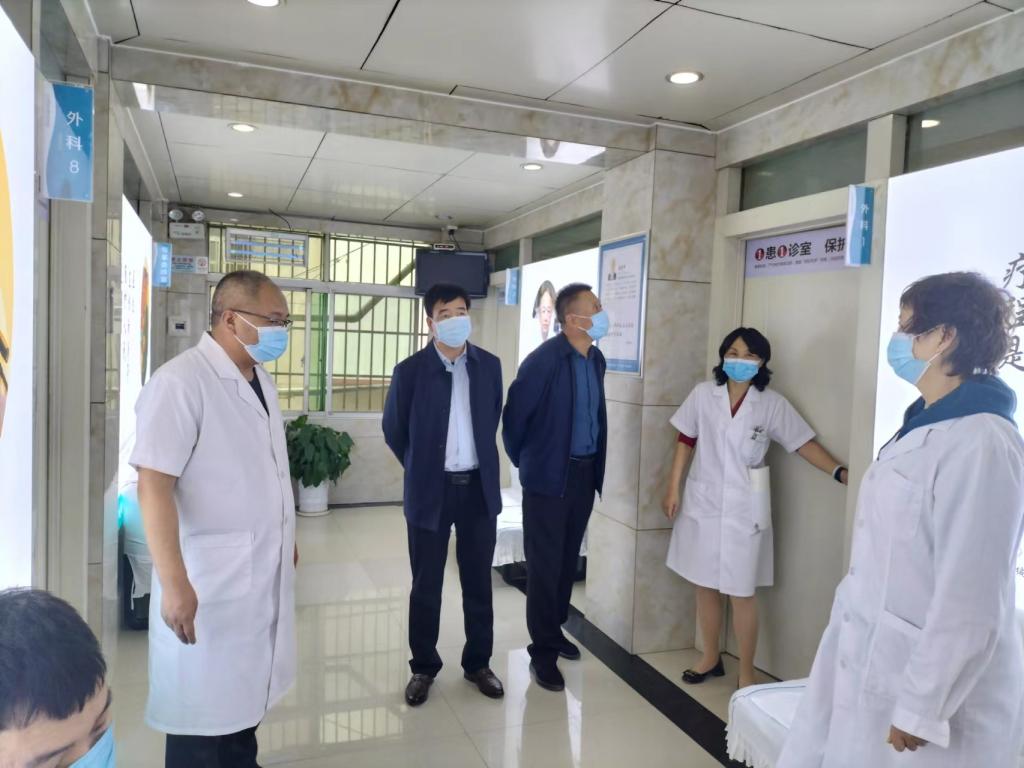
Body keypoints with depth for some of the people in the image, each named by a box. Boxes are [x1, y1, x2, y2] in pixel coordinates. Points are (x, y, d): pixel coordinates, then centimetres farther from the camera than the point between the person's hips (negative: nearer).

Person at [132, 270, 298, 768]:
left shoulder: (260, 379, 8)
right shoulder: (180, 382, -18)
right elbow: (153, 485, -22)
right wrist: (174, 582, -25)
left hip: (263, 571, 8)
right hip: (209, 580, -7)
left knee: (244, 689, 20)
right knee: (203, 704, 6)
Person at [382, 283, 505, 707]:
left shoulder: (489, 365, 0)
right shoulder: (410, 370, -8)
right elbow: (393, 430, 3)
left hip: (480, 488, 3)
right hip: (431, 490, -2)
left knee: (479, 583, 13)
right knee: (426, 586, 10)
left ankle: (478, 663, 30)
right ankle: (423, 667, 27)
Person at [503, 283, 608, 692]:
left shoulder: (597, 359, 6)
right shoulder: (544, 359, -17)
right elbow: (515, 413, -11)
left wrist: (596, 465, 16)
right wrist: (523, 460, 1)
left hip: (584, 473, 7)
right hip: (549, 476, -7)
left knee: (568, 560, 17)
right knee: (544, 564, 3)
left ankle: (554, 630, 34)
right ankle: (542, 651, 14)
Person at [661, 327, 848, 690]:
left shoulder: (772, 404, -5)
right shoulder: (703, 394, -1)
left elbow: (804, 443, -4)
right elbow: (685, 441, 5)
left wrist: (840, 472, -18)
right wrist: (673, 488, 4)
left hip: (744, 510, -2)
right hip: (702, 504, 3)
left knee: (741, 594, 3)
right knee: (705, 586, 13)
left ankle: (746, 673, 19)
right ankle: (711, 658, 32)